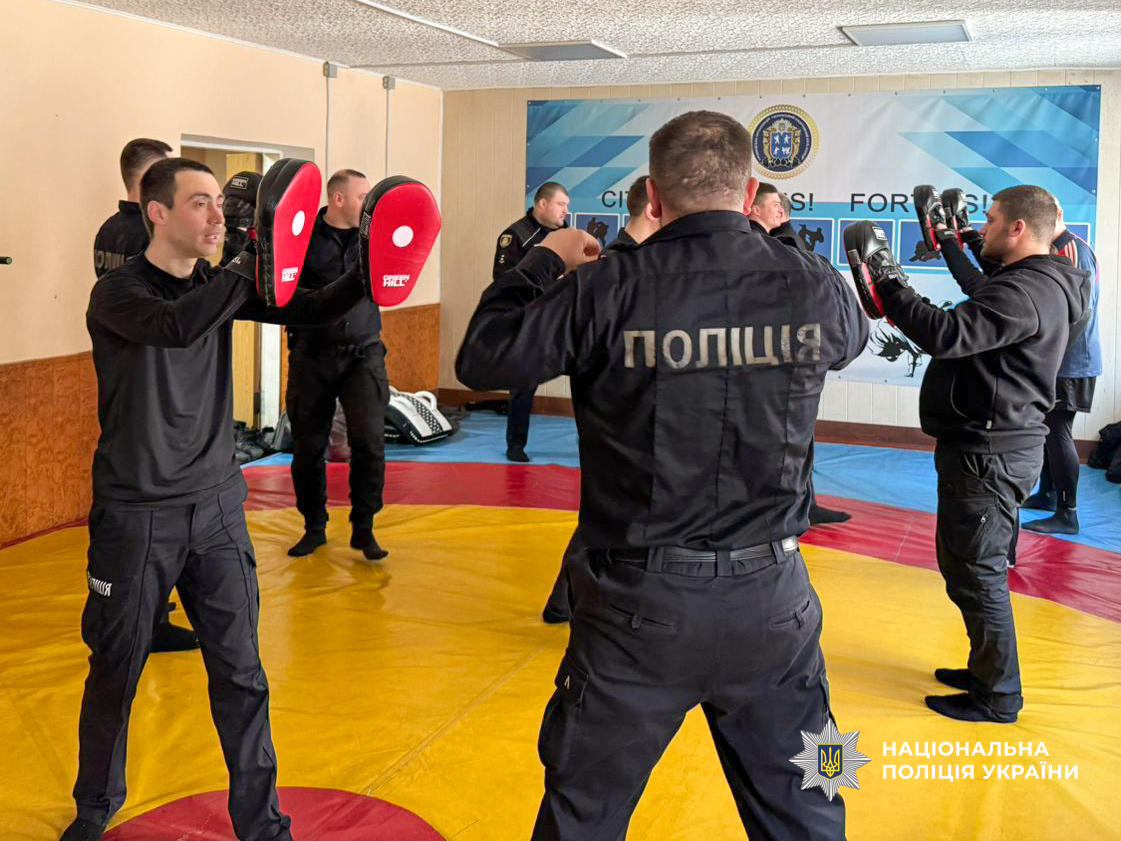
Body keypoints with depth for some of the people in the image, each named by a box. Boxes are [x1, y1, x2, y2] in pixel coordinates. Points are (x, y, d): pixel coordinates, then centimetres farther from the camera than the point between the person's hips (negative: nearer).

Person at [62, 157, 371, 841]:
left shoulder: (218, 286, 4)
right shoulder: (117, 293, -12)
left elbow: (304, 310, -5)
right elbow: (176, 327, -32)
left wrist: (368, 278, -21)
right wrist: (255, 265, -30)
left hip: (217, 507, 4)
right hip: (137, 517, -4)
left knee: (241, 674, 5)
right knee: (116, 675, 11)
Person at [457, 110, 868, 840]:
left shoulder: (607, 290, -13)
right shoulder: (815, 286, -5)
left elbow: (482, 360, -5)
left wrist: (544, 263, 8)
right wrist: (776, 244, 26)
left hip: (640, 601, -2)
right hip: (772, 596, 2)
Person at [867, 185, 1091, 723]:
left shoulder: (1025, 292, -20)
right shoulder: (1036, 283, 14)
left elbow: (947, 335, -31)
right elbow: (981, 308, 30)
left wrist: (889, 289, -24)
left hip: (991, 452, -11)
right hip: (992, 443, 11)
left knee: (977, 570, -3)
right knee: (966, 563, 19)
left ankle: (998, 695, 9)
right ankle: (986, 669, 32)